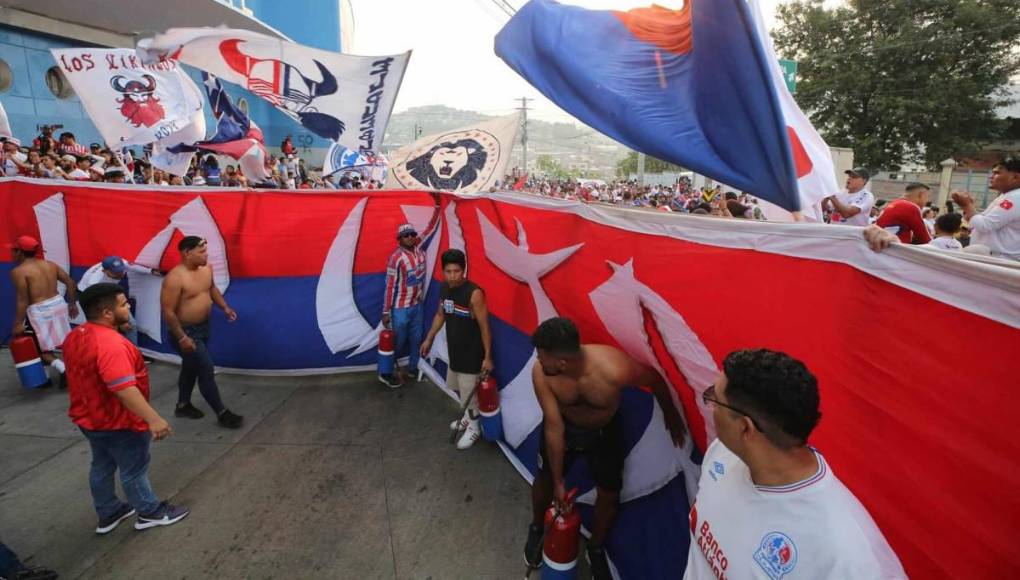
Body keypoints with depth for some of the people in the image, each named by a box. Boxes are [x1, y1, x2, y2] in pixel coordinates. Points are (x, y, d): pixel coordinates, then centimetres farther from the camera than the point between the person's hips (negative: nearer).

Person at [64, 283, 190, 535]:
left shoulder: (75, 337, 0)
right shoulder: (110, 344, -32)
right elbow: (124, 389, -37)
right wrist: (154, 419, -36)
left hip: (90, 418, 9)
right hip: (118, 423, -9)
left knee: (102, 466, 23)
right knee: (134, 469, 9)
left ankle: (108, 514, 40)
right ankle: (150, 513, 27)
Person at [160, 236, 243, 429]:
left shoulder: (207, 268, -2)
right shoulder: (175, 278, -26)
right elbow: (168, 311, -23)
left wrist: (225, 307, 6)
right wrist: (181, 338, -23)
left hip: (203, 327, 8)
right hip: (185, 331, -8)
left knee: (191, 367, 22)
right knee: (206, 371, -5)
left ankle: (183, 406, 41)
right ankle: (222, 413, 5)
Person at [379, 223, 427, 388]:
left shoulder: (421, 253, 1)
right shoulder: (396, 258, -20)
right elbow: (390, 286, -18)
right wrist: (386, 312, -14)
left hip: (417, 305, 7)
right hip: (401, 308, -6)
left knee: (417, 338, 17)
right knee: (397, 341, 6)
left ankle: (413, 368, 37)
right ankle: (385, 373, 24)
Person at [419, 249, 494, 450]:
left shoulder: (474, 293, -25)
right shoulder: (444, 288, -2)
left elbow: (484, 327, -20)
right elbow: (440, 314, 13)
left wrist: (488, 357, -17)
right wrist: (429, 339, 18)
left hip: (472, 352, -7)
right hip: (454, 348, 8)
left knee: (469, 391, 5)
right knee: (459, 387, 23)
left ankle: (474, 428, 27)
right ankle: (468, 417, 45)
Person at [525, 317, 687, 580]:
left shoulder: (615, 369, -42)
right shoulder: (541, 373, -35)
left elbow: (655, 380, -19)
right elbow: (554, 428, -24)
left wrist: (671, 415, 0)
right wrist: (558, 482, -14)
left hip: (604, 431, 0)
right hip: (564, 425, 1)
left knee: (609, 493, 11)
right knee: (545, 479, 17)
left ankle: (596, 548, 41)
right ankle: (537, 529, 50)